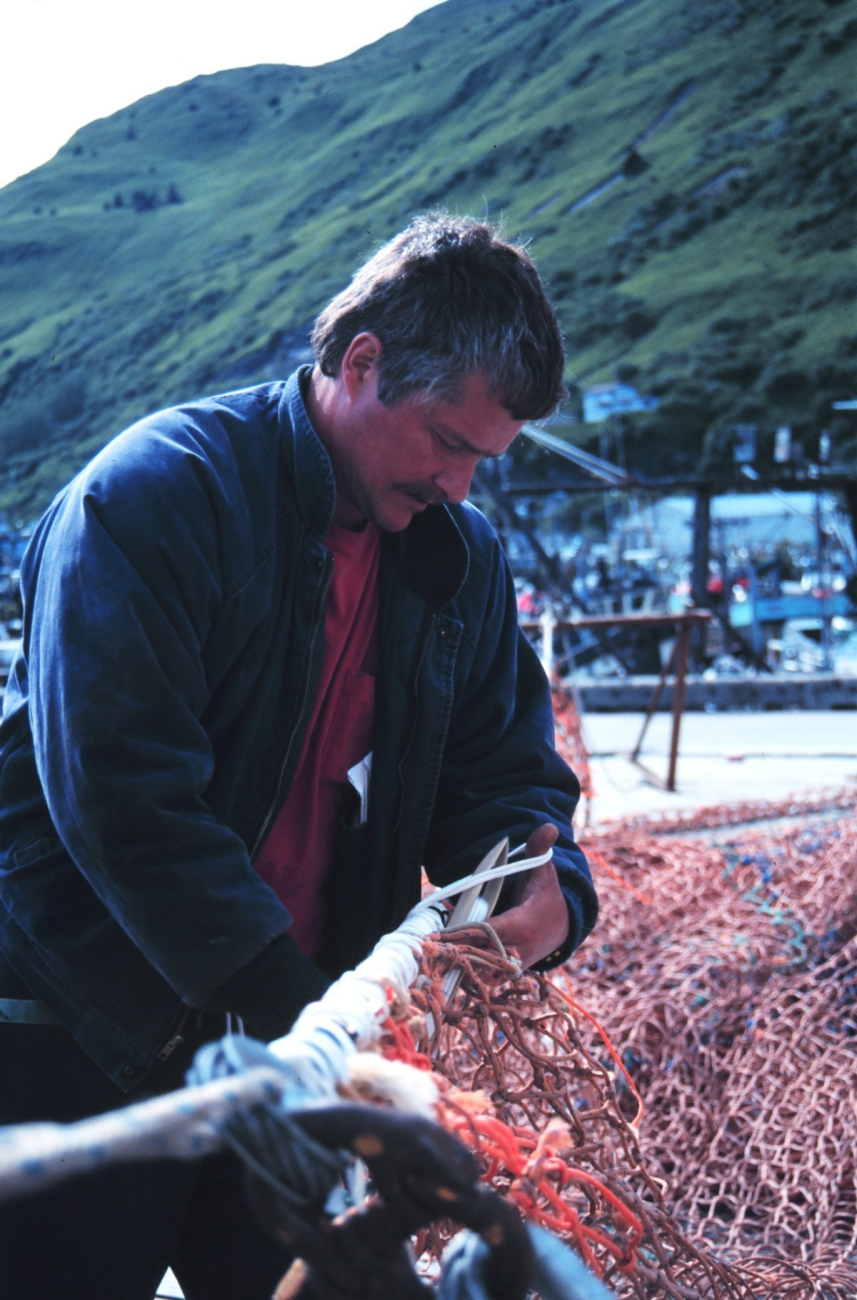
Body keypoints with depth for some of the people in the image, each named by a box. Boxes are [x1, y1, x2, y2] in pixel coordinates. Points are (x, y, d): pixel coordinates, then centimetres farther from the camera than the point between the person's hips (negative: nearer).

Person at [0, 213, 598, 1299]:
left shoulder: (460, 558, 5)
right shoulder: (158, 492, -16)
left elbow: (506, 769, 9)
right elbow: (124, 796, -24)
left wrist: (546, 886, -15)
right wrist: (292, 1007, -27)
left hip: (297, 1044, 6)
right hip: (88, 1043, -5)